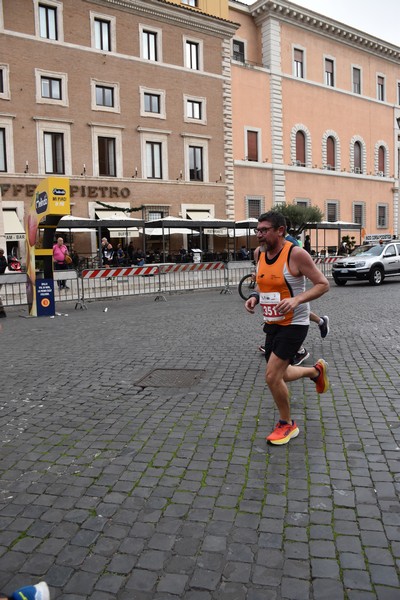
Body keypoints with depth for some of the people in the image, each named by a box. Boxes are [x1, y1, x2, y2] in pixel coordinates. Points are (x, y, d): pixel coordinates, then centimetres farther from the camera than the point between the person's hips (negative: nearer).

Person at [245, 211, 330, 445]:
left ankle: (287, 425, 14)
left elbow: (323, 284, -15)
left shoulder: (296, 254, -18)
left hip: (294, 324, -8)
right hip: (272, 324, 8)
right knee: (279, 375, 18)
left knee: (272, 377, -11)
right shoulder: (262, 256, 4)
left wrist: (297, 299, -30)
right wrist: (254, 298, -4)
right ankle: (317, 370, 46)